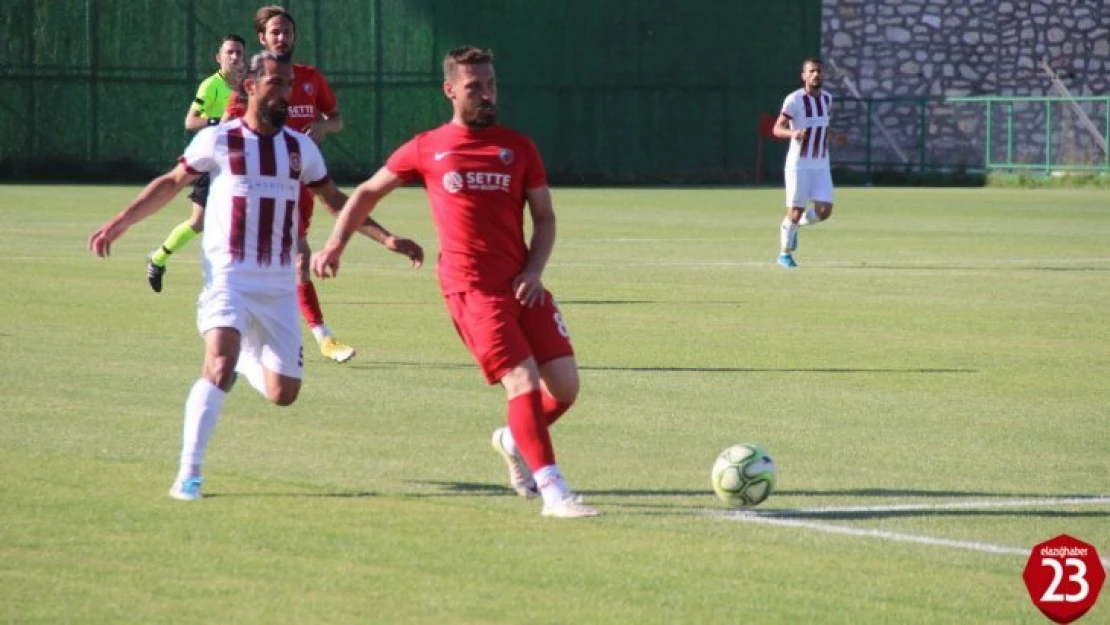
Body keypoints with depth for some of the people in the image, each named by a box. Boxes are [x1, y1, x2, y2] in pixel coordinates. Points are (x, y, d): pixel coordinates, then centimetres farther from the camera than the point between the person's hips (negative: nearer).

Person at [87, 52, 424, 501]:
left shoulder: (301, 148, 9)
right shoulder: (218, 141, -1)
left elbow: (335, 201, 21)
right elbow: (171, 184, 9)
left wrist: (385, 238, 14)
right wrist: (119, 223, 1)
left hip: (279, 287, 4)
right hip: (229, 279, -4)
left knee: (283, 394, 4)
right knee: (219, 367, -26)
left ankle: (247, 358, 39)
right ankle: (188, 474, -20)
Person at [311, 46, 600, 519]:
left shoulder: (519, 148, 11)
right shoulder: (427, 149, 6)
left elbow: (544, 217, 14)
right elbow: (368, 192, 18)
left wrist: (534, 270, -2)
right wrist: (335, 245, 11)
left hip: (520, 284, 4)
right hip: (472, 287, -4)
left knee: (565, 386, -2)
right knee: (523, 381, -18)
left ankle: (515, 441, 29)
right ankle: (554, 493, -17)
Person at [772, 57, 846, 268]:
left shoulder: (827, 98, 10)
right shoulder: (794, 100, -10)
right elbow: (777, 129, -11)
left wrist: (834, 136, 8)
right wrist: (793, 133, -30)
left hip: (821, 166, 5)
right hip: (798, 165, -5)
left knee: (824, 211, -6)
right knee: (796, 211, -2)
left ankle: (794, 226, 24)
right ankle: (785, 253, 19)